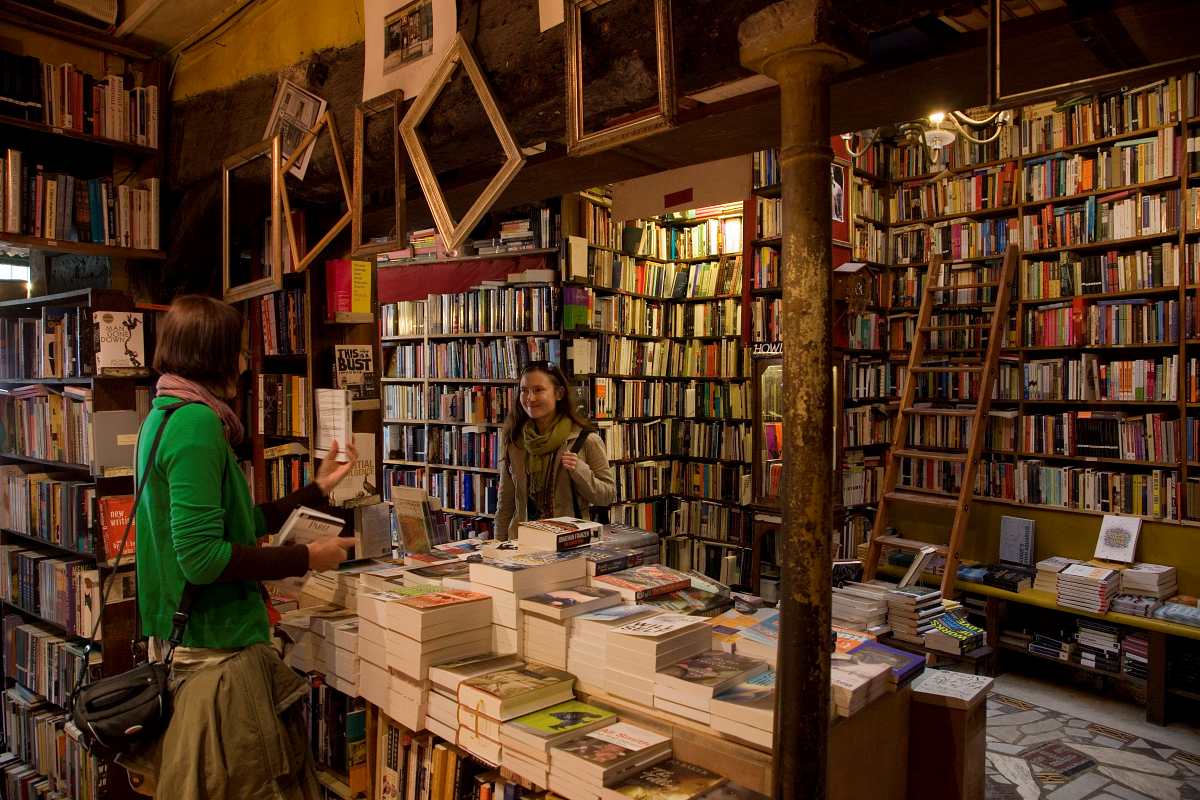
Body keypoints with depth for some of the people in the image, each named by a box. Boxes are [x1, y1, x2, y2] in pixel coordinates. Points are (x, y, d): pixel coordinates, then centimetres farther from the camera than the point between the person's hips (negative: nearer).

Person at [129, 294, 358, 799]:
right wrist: (306, 559, -17)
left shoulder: (164, 416, 11)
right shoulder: (196, 421, -20)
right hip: (216, 648, -10)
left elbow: (236, 522, 15)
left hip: (175, 641, 10)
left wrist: (318, 488, 21)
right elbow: (202, 557, -25)